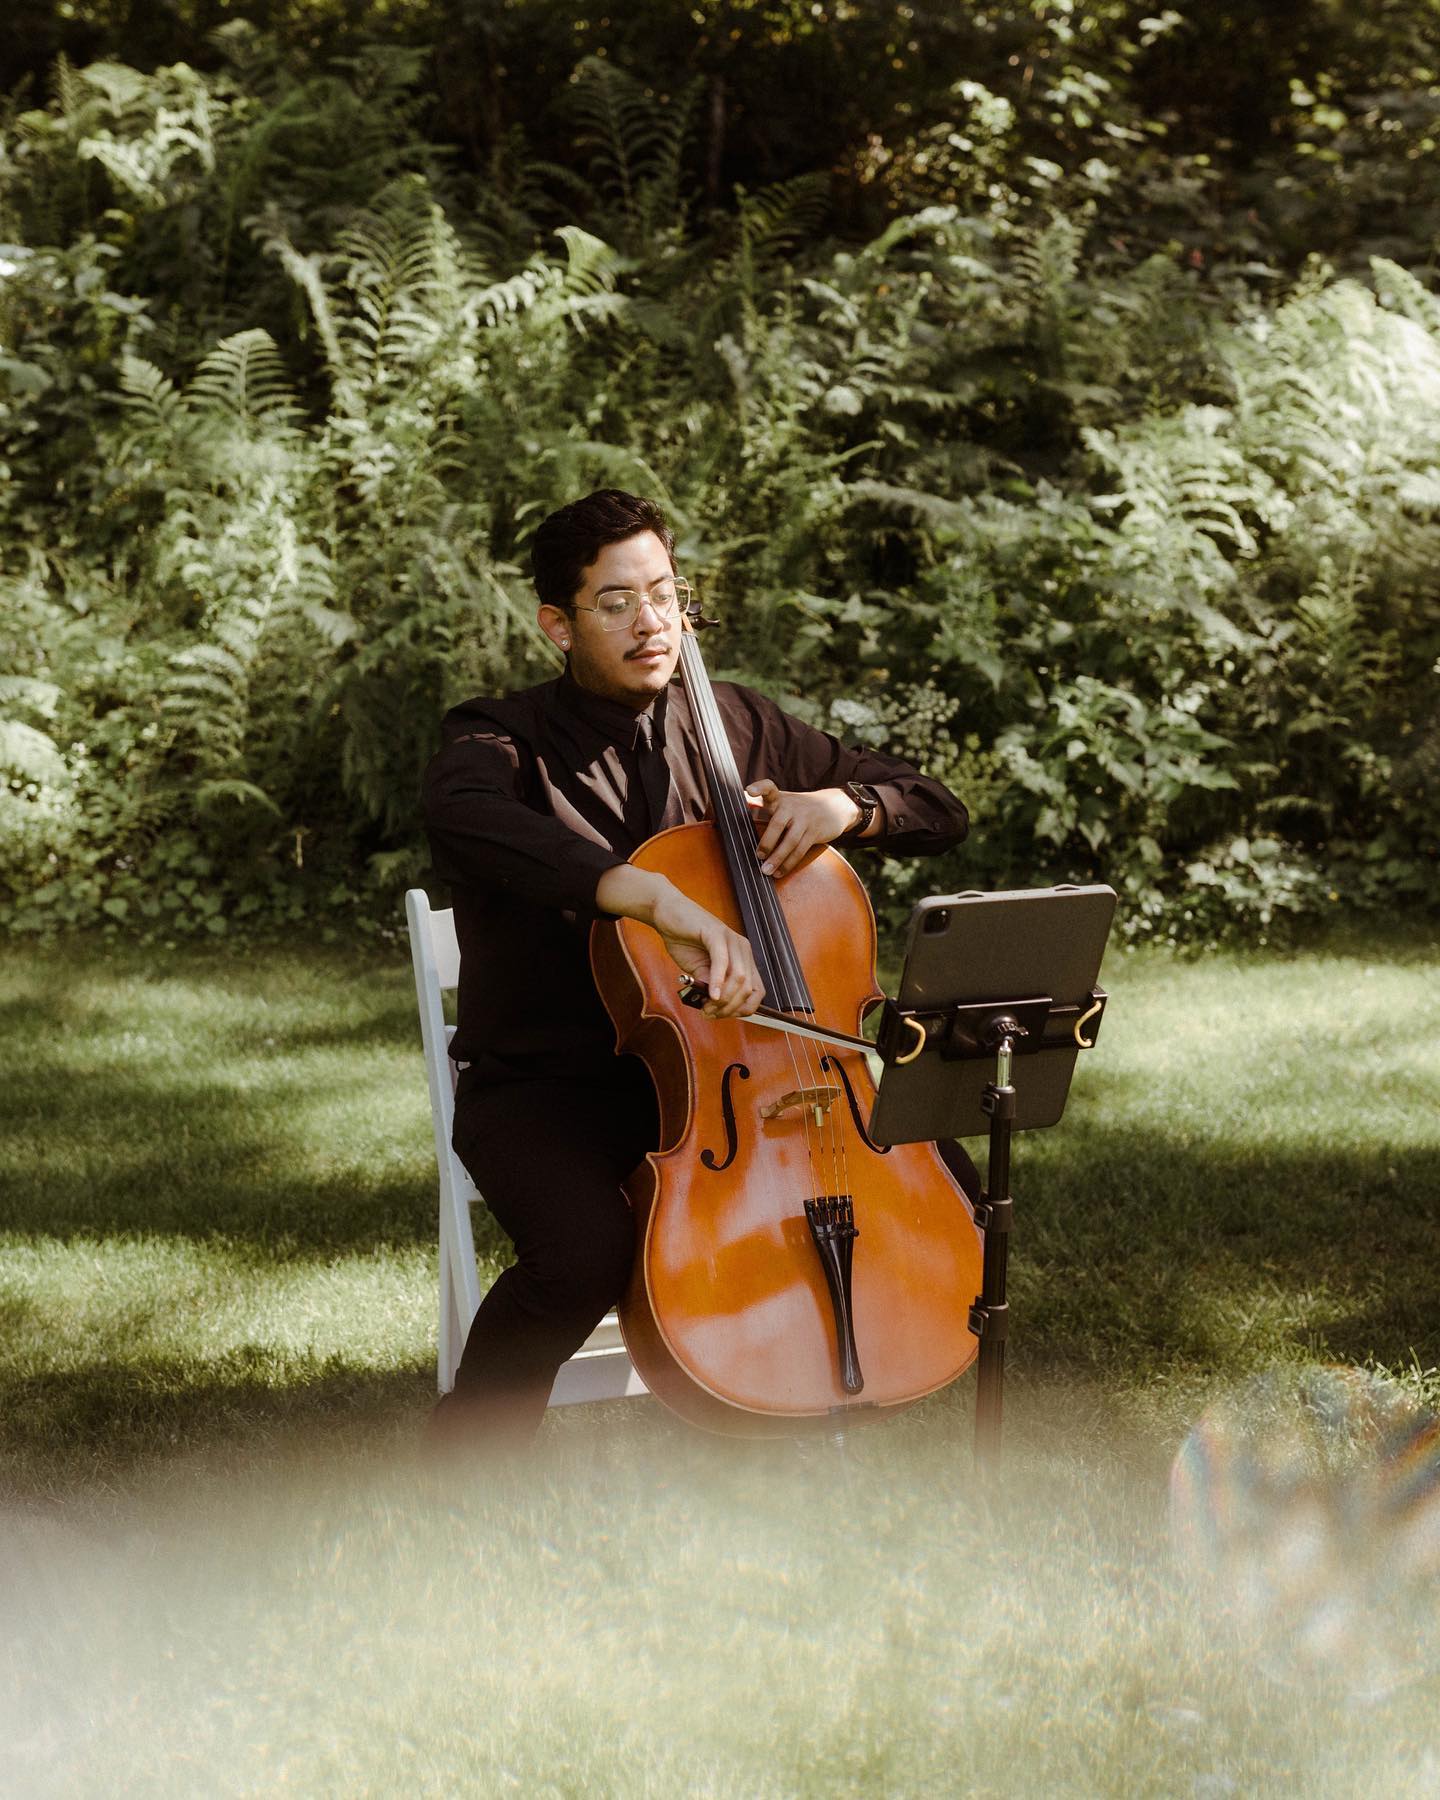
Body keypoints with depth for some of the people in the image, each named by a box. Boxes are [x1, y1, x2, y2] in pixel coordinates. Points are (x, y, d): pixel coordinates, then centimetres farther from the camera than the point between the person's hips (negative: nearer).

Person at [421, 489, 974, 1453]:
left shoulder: (740, 727, 7)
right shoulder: (504, 739, -9)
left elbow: (941, 811, 13)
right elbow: (465, 815, -37)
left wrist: (842, 805, -12)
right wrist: (656, 896, -49)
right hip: (542, 1086, -5)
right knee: (586, 1252, -35)